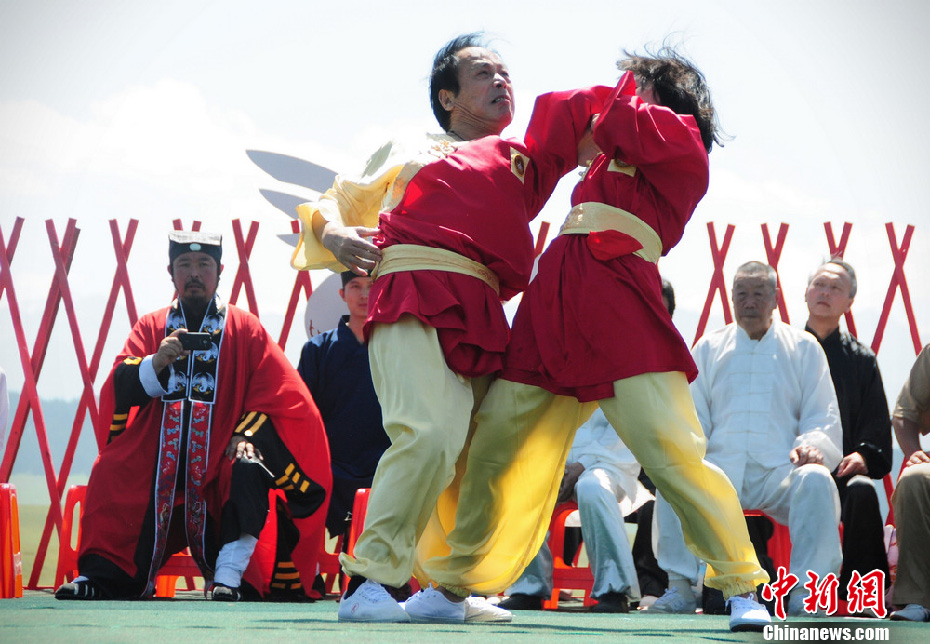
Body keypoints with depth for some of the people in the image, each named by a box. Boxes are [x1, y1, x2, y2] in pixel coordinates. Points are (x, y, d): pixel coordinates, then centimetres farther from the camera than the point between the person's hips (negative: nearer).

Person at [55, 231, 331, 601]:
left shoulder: (245, 329, 9)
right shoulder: (150, 328, 14)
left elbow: (280, 392, 4)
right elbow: (119, 390, 2)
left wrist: (248, 434, -12)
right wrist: (157, 362, -17)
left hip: (220, 457, -2)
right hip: (155, 459, 2)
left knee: (250, 470, -32)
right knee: (110, 477, -21)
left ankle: (229, 575, -32)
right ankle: (98, 576, -10)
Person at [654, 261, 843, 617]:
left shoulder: (804, 347, 16)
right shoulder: (709, 347, 20)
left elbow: (823, 416, 10)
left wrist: (813, 444, -14)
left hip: (780, 470, -1)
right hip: (720, 469, 1)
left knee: (816, 481, -35)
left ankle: (805, 591, -31)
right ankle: (680, 588, -24)